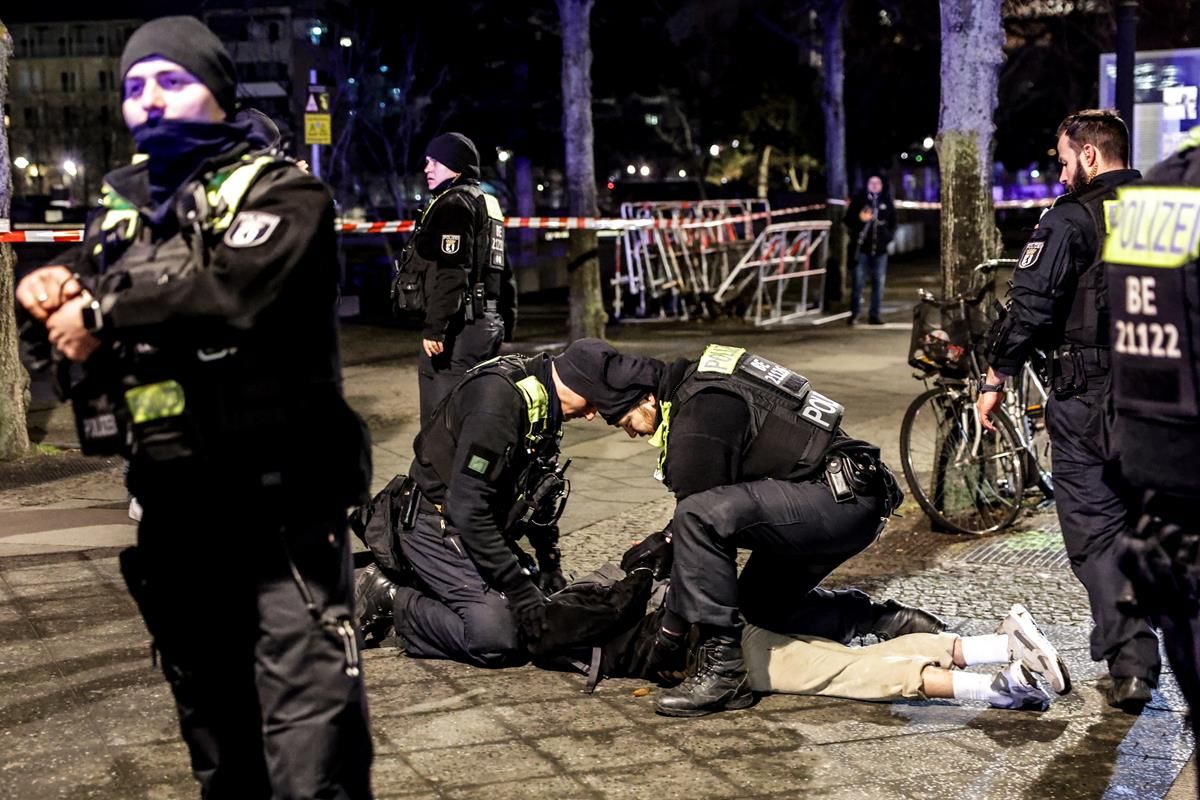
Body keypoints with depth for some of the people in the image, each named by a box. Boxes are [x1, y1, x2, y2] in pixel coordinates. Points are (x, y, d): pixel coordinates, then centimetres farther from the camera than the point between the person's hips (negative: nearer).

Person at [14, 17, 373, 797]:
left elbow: (232, 291, -22)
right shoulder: (121, 208, 17)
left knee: (307, 718, -10)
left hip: (277, 501, -7)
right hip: (173, 506, 7)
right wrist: (46, 287, -7)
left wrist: (105, 314, -15)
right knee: (209, 704, 19)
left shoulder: (281, 192, -5)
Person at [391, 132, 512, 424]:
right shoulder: (488, 205, 21)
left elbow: (451, 272, -20)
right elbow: (502, 273, 22)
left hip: (459, 327, -10)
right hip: (487, 324, 10)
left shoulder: (454, 203, -9)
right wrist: (504, 323, 24)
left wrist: (435, 328, -22)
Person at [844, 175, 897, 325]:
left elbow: (893, 222, 16)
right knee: (858, 281, -3)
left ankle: (875, 314, 10)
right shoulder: (858, 200, 2)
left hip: (880, 248, 3)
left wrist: (888, 236, 1)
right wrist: (860, 219, -15)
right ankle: (854, 313, 3)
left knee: (879, 282, 4)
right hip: (861, 247, -2)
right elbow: (847, 220, 3)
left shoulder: (887, 201, 9)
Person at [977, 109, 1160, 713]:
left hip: (1088, 396, -6)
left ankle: (1131, 665, -6)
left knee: (1096, 528, 0)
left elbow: (1030, 306, -14)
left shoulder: (1071, 219, -9)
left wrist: (997, 377, -5)